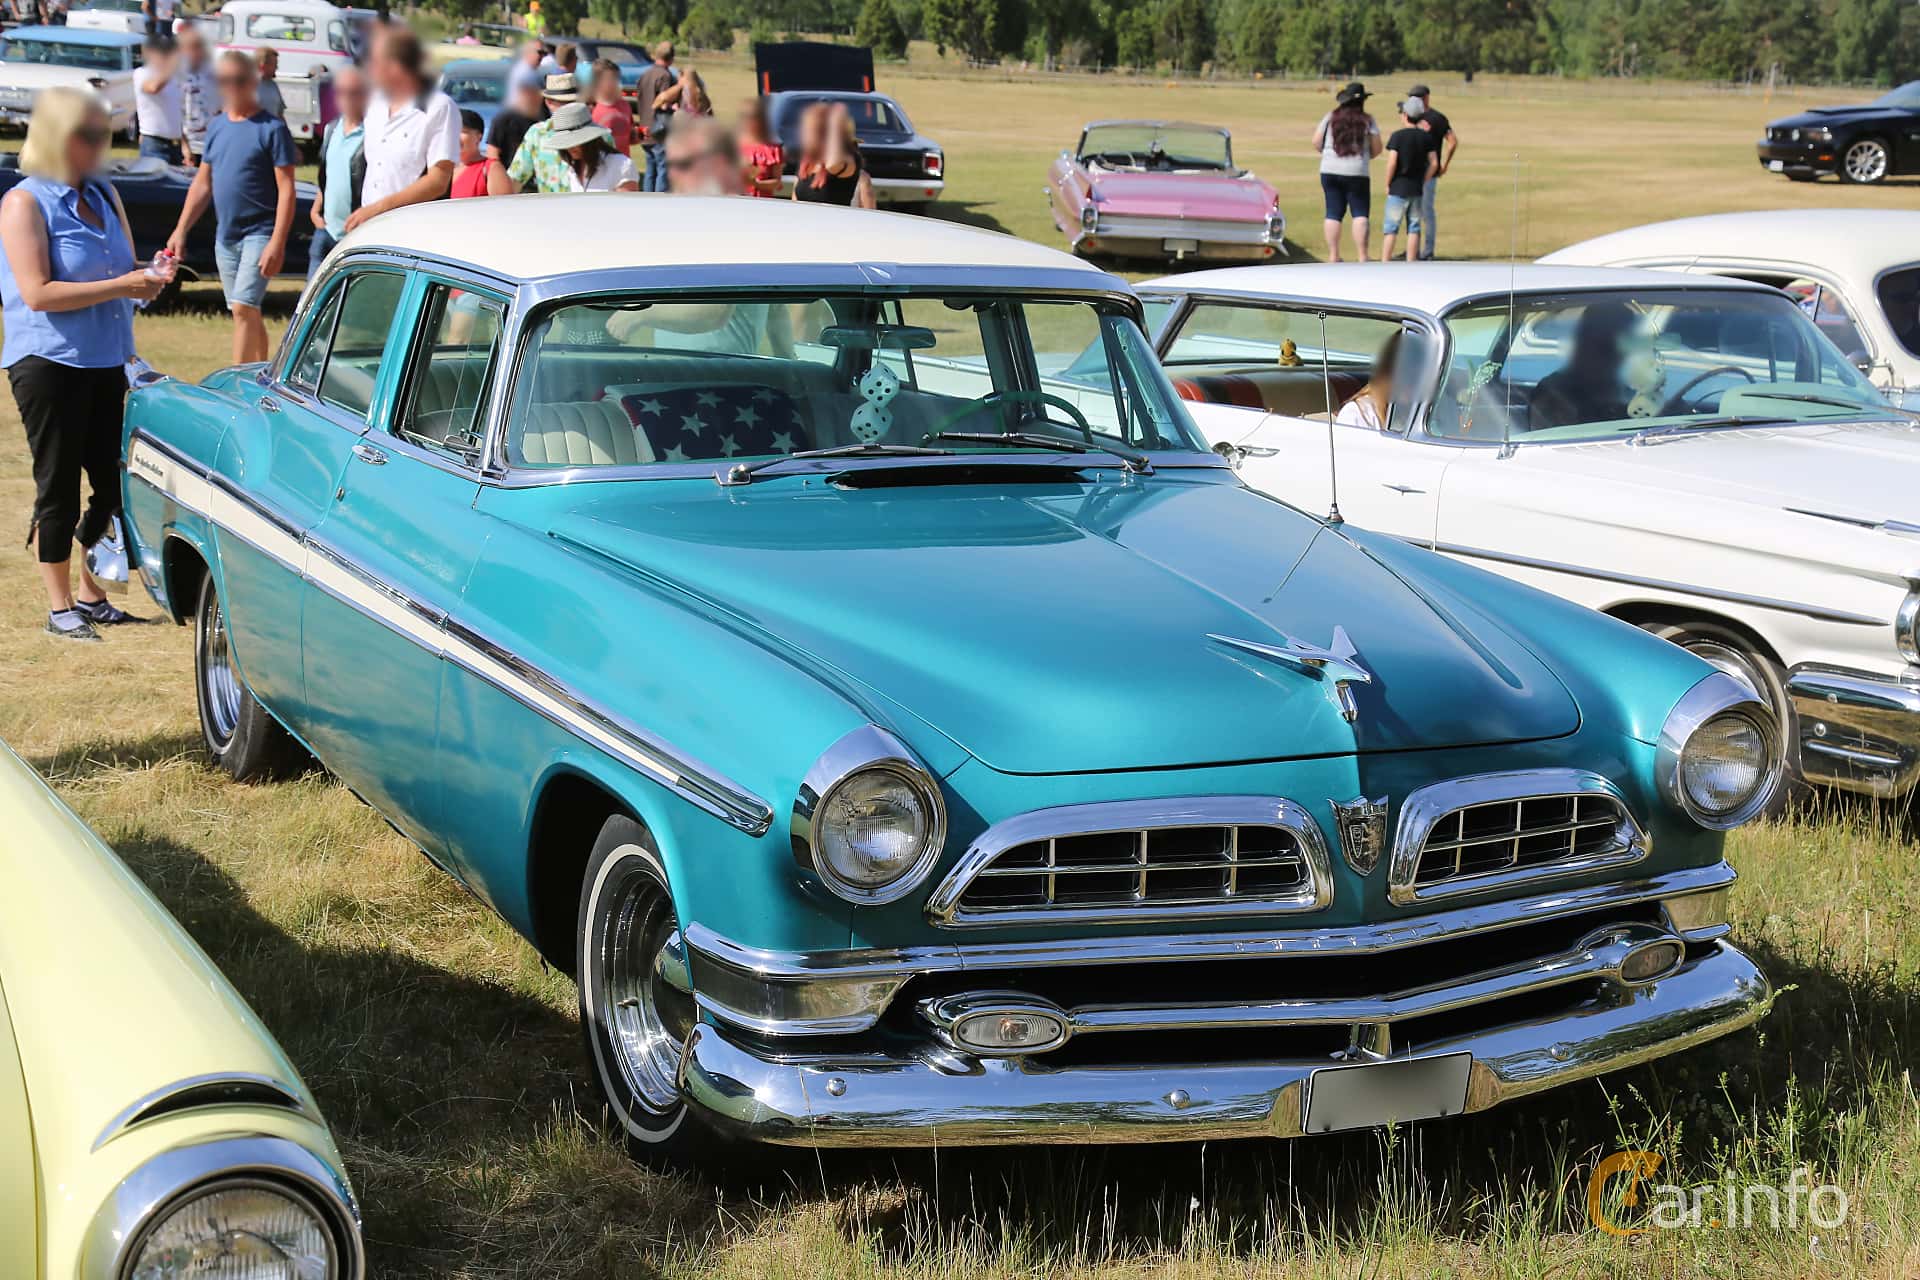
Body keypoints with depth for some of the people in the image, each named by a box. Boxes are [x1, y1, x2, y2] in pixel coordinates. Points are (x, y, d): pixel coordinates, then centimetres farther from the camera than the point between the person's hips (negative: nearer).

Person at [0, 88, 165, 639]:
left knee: (111, 485, 10)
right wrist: (119, 286, -20)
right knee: (58, 490, 1)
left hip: (105, 362, 7)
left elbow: (126, 270, 19)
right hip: (48, 364, -7)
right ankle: (59, 608, 11)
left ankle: (91, 594, 24)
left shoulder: (104, 196, 11)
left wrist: (146, 280, -4)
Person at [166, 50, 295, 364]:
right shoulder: (216, 126, 11)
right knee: (249, 313, 12)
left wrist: (277, 243, -19)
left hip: (259, 233, -7)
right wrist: (181, 230, 11)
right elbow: (202, 183, 17)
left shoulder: (271, 128, -8)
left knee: (243, 309, -15)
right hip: (225, 236, 7)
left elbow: (286, 189, -12)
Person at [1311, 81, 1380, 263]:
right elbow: (1376, 148, 0)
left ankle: (1333, 256, 7)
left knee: (1333, 213, 7)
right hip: (1356, 173, -2)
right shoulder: (1367, 120, -2)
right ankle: (1362, 256, -5)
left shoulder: (1330, 117, 2)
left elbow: (1316, 143, 4)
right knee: (1360, 214, 1)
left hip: (1330, 171, 2)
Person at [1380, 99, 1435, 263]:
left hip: (1398, 189, -4)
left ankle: (1384, 264, -3)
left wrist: (1388, 184, -6)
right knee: (1413, 227, 9)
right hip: (1416, 189, 4)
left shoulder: (1397, 136, -11)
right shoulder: (1425, 136, 3)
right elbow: (1433, 163, 2)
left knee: (1390, 228, 0)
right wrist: (1423, 182, 10)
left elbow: (1392, 163, -17)